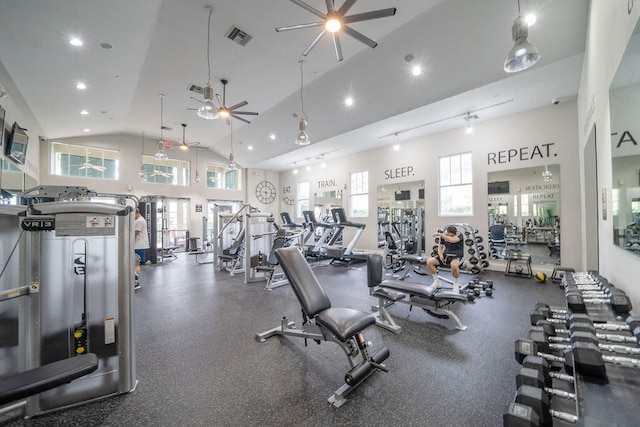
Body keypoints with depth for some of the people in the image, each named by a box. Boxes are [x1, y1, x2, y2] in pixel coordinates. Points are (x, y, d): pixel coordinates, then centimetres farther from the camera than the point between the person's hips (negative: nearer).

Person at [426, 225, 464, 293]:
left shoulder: (459, 235, -15)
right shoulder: (443, 235, 0)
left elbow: (452, 240, -38)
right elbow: (440, 247, 8)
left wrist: (439, 234, -36)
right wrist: (440, 255, -12)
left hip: (456, 256, -5)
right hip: (445, 255, 5)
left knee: (454, 265, -41)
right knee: (429, 261, -17)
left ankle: (456, 284, -10)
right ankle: (437, 282, 2)